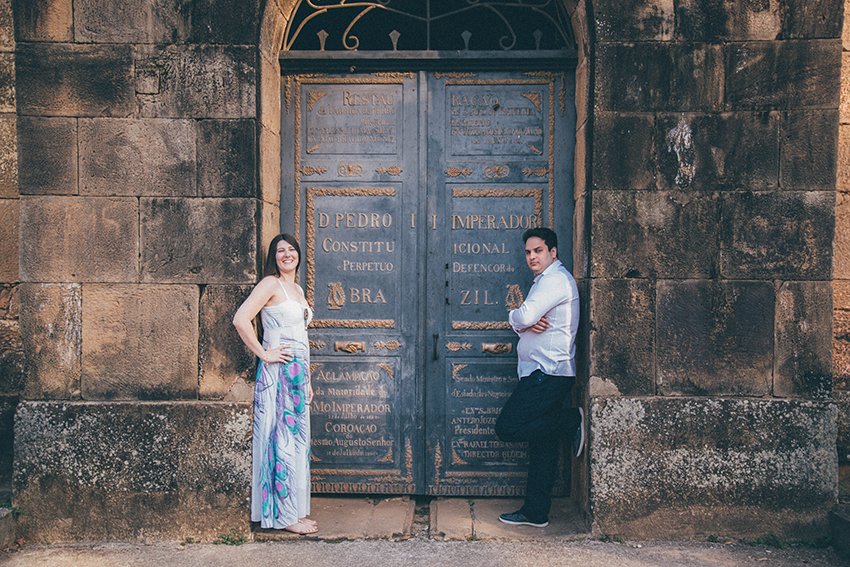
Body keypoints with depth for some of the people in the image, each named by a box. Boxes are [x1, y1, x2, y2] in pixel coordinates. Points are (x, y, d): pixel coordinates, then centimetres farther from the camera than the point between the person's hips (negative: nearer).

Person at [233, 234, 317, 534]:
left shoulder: (297, 289, 18)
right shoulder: (271, 284, -8)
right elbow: (240, 319, -20)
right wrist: (265, 354, -15)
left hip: (297, 373, 9)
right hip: (278, 373, -8)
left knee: (296, 439, 11)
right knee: (283, 439, -4)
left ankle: (294, 510, 20)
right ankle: (285, 515, 4)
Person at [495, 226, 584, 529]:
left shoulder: (556, 279, -11)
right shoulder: (544, 281, 23)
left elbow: (523, 317, -22)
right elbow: (522, 321, 16)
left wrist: (519, 319, 1)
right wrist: (525, 324, -7)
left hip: (548, 373, -10)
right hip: (543, 372, 10)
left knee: (507, 427, -14)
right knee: (541, 444, 10)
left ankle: (573, 421, -3)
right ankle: (536, 512, 15)